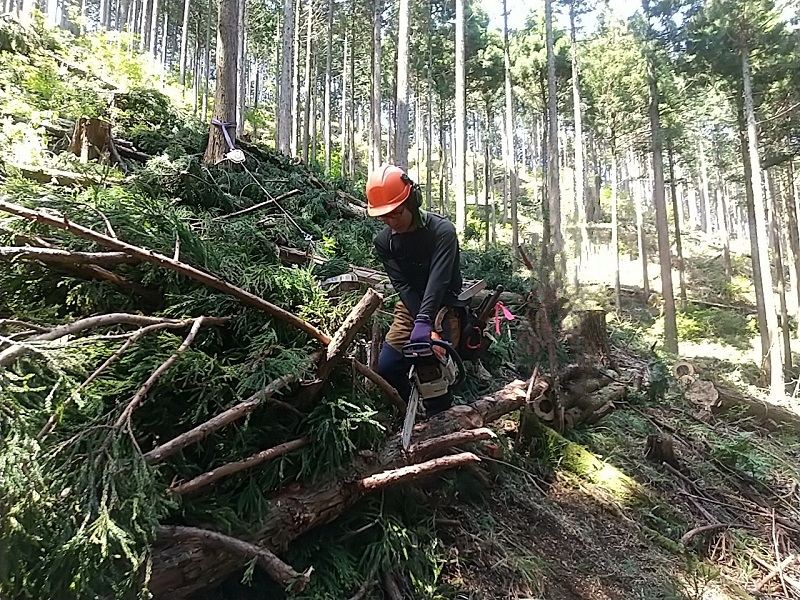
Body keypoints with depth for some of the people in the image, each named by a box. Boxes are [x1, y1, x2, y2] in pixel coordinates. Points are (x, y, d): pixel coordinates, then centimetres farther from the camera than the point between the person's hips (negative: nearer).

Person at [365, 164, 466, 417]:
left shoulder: (442, 230, -18)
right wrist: (424, 326, -24)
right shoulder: (383, 241, -5)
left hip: (444, 307, -5)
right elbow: (402, 285, -13)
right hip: (411, 307, 5)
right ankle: (424, 409, 20)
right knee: (387, 367, -3)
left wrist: (424, 321, -43)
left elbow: (438, 279, -30)